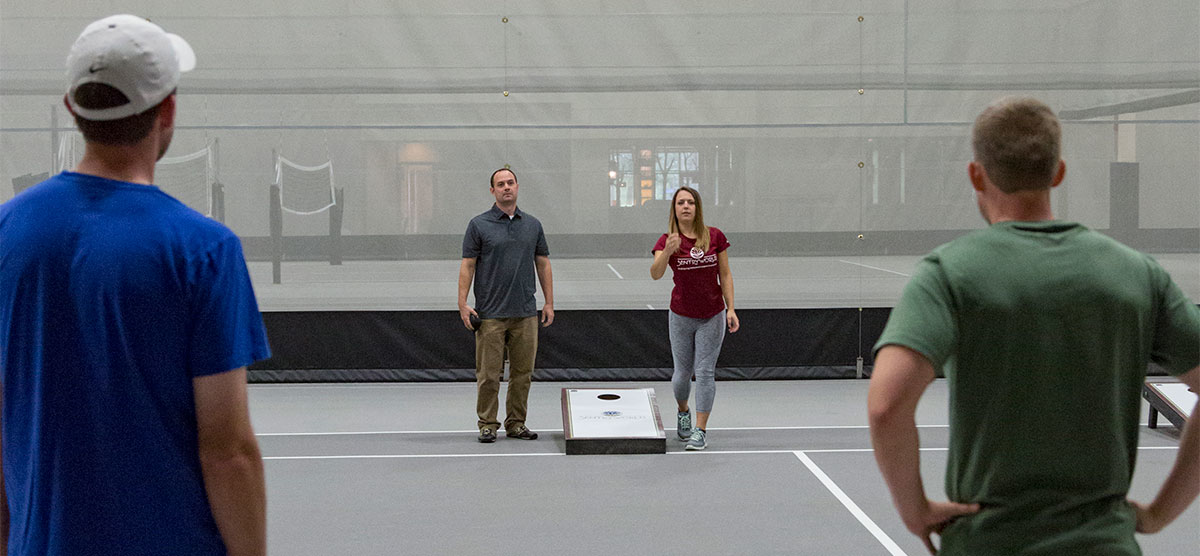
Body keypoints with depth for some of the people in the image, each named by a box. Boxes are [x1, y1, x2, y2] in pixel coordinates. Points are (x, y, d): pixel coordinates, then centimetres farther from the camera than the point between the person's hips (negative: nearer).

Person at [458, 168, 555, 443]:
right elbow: (467, 265, -1)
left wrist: (549, 302, 9)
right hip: (490, 314, -3)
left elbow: (543, 264, 14)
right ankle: (487, 424, 9)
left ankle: (516, 423, 16)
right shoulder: (479, 225, 0)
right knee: (489, 374, -1)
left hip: (526, 313, 3)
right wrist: (463, 303, -8)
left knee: (522, 373, 6)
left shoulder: (533, 225, 11)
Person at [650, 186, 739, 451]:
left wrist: (730, 309, -3)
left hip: (712, 317, 0)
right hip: (681, 317, 0)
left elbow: (725, 275, 3)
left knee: (705, 372, -3)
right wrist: (667, 252, -42)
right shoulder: (667, 240, -7)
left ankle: (700, 430, 2)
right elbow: (655, 273, -24)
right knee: (683, 372, 9)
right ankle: (683, 412, 38)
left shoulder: (714, 236, -3)